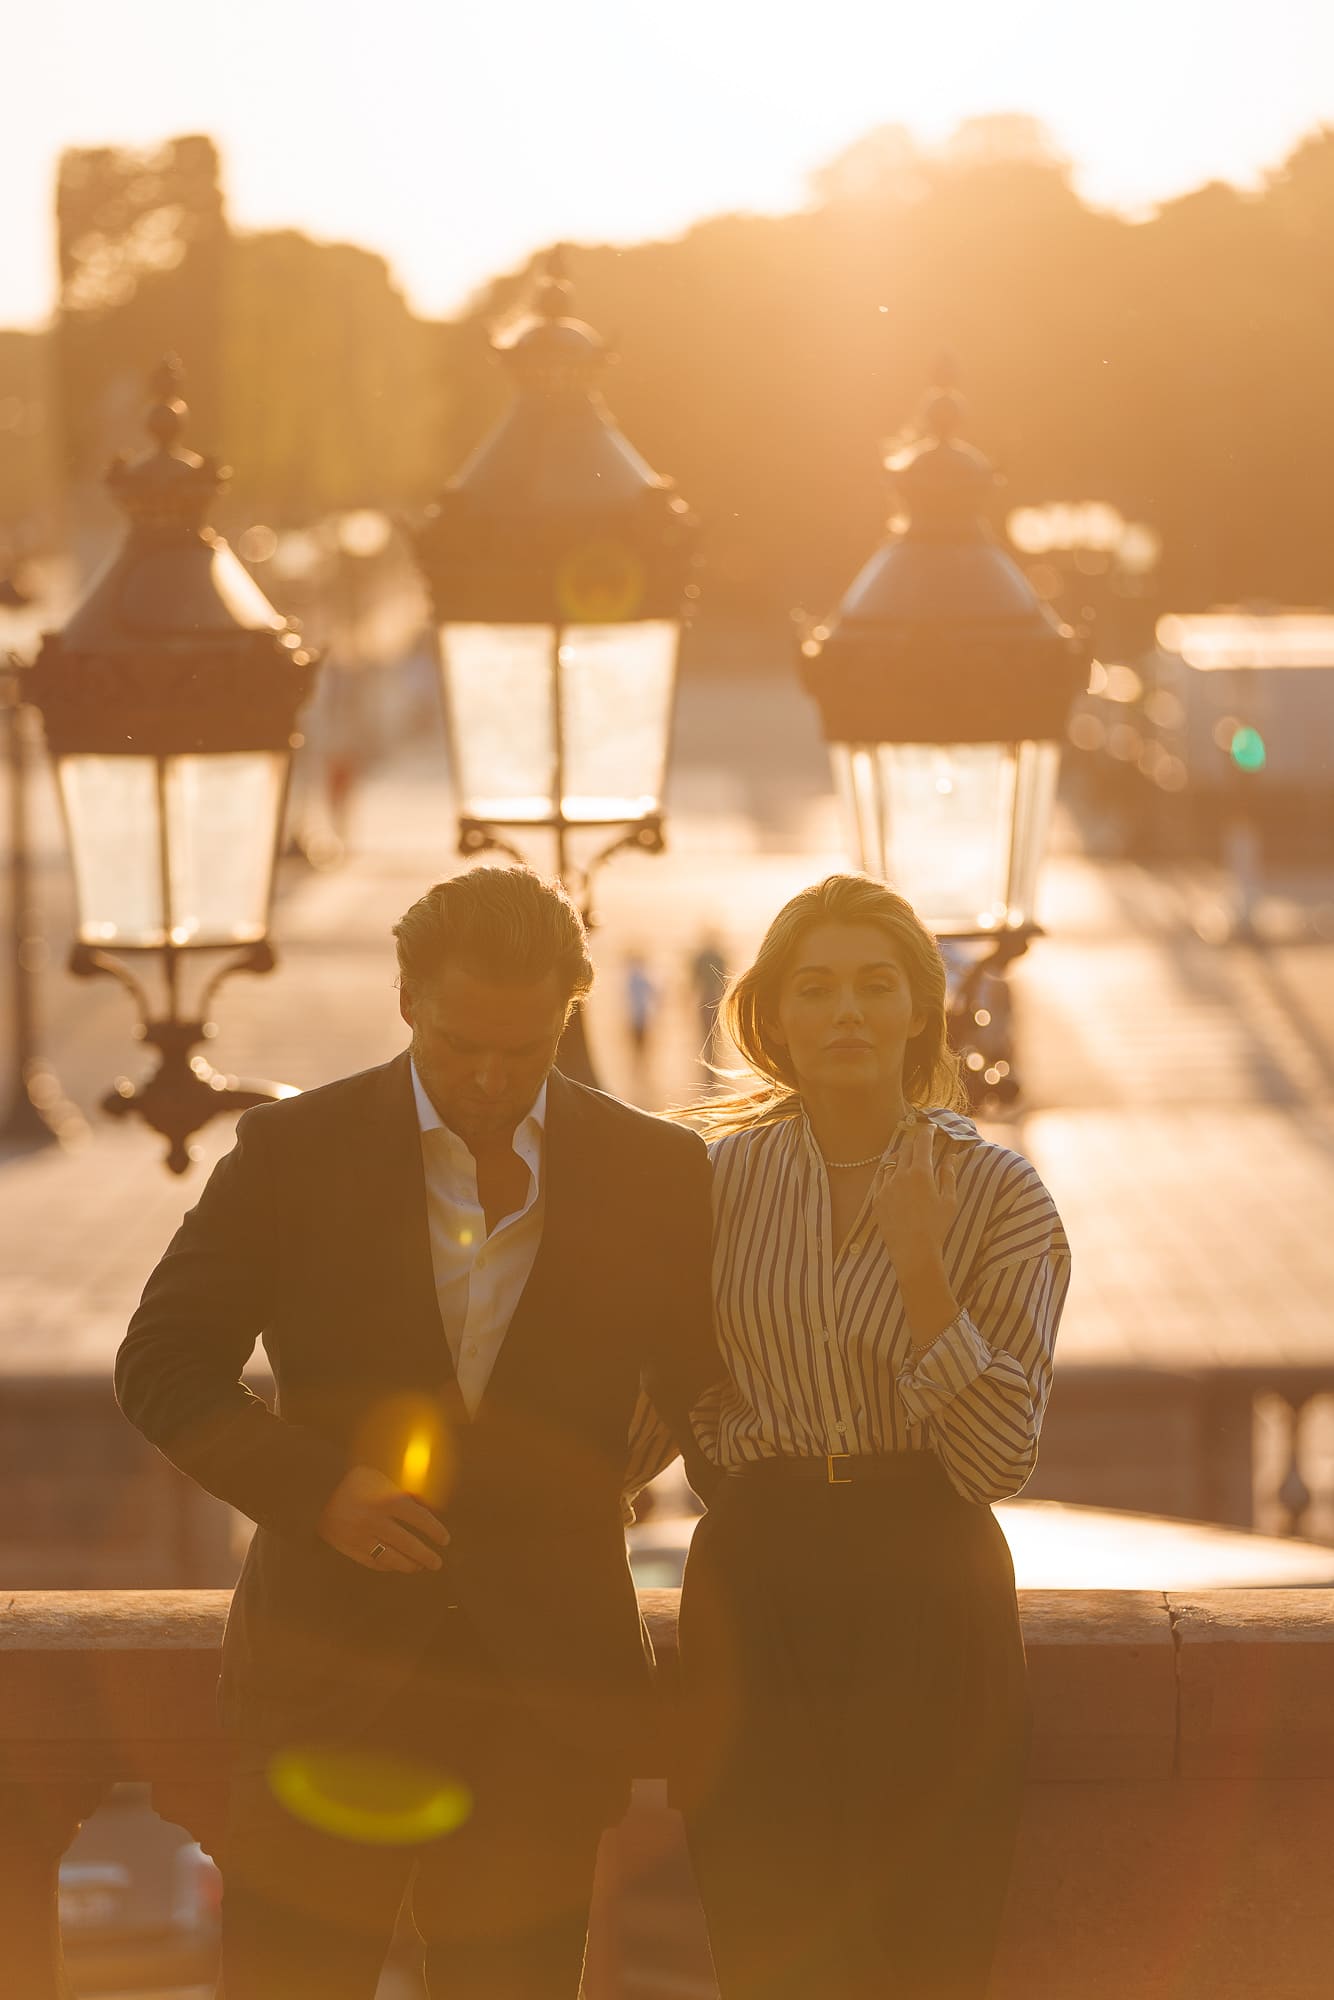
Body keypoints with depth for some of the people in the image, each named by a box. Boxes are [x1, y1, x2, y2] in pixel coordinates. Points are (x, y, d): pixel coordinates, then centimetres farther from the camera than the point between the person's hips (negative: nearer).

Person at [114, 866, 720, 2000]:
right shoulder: (293, 1152, 1)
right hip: (333, 1660, -1)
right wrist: (315, 1486, -13)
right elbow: (163, 1365, 0)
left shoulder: (654, 1173, 4)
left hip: (546, 1680, 1)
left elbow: (706, 1394, 11)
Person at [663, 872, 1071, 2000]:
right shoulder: (724, 1176, 4)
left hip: (926, 1586, -2)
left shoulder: (998, 1195, -4)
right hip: (756, 1588, 2)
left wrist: (920, 1266, -18)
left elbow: (1001, 1460, -11)